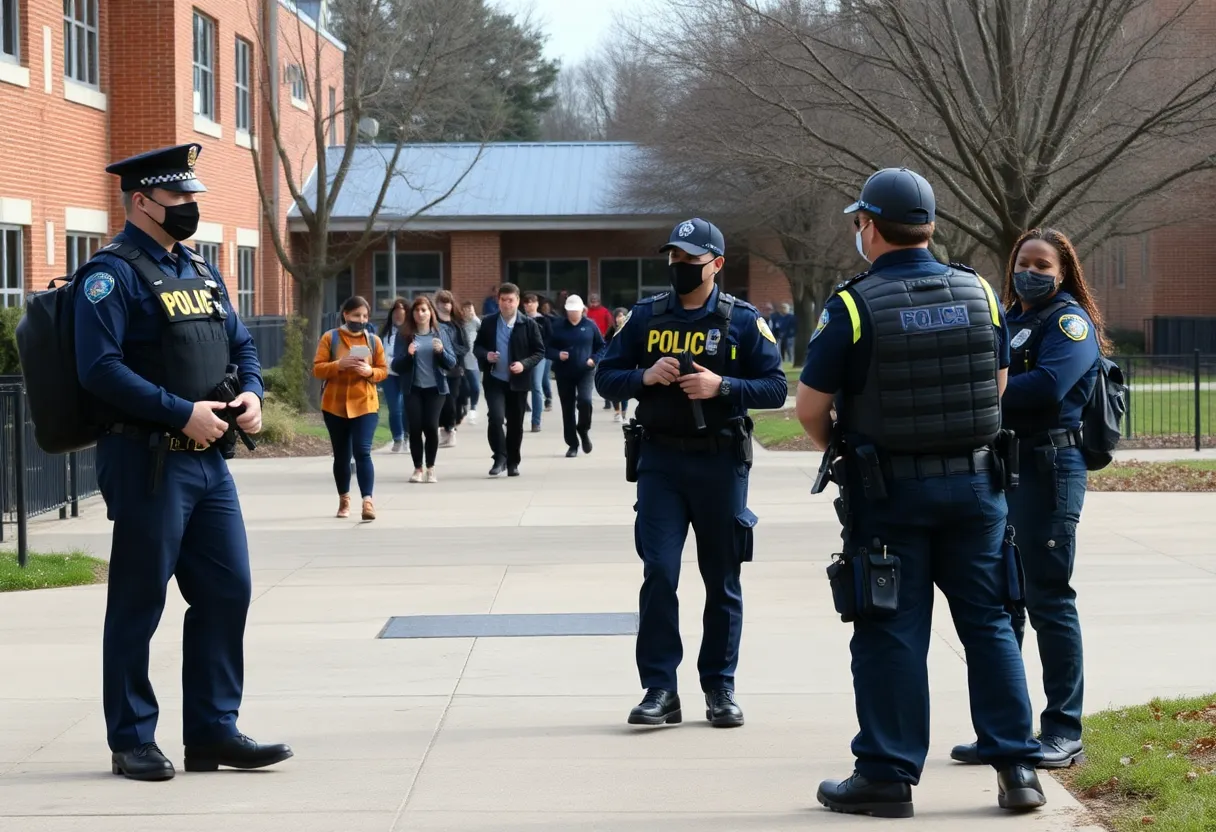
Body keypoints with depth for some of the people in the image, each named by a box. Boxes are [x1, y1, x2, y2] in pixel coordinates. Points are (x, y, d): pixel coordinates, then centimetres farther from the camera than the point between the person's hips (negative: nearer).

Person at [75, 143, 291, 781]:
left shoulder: (199, 269, 16)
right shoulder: (112, 273, -10)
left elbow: (241, 343, 23)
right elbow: (99, 367, -19)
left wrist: (251, 393, 1)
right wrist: (181, 413, -21)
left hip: (209, 459, 8)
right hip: (148, 460, -8)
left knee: (227, 589, 7)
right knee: (138, 602, 1)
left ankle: (213, 733, 16)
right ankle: (132, 743, 11)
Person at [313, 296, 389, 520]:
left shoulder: (374, 341, 6)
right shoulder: (330, 338, 0)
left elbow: (383, 371, 8)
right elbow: (317, 369, -4)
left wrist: (369, 371, -14)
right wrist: (339, 364, -21)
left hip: (365, 405, 0)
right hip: (335, 405, 0)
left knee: (362, 452, -14)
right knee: (341, 455, 10)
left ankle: (368, 501, -19)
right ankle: (344, 500, 25)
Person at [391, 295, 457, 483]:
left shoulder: (441, 332, 4)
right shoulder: (405, 335, 2)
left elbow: (452, 363, 4)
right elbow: (396, 365, 0)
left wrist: (441, 351, -16)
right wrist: (408, 354, -18)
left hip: (435, 388, 0)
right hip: (413, 388, 0)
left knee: (431, 427, -9)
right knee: (415, 428, -6)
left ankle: (431, 468, 7)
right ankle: (418, 469, 5)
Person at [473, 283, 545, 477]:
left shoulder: (529, 324, -3)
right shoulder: (488, 322, 1)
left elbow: (539, 351, 0)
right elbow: (477, 346, 9)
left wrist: (524, 364, -17)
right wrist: (486, 355, -13)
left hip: (518, 381, 0)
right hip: (494, 380, 0)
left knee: (515, 424, 9)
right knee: (495, 417, -19)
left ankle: (513, 463, 22)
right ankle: (499, 458, -7)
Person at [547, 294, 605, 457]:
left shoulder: (590, 326, 1)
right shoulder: (558, 327, 1)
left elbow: (601, 346, 9)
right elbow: (548, 348, 4)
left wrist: (594, 359, -7)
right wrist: (557, 355, -15)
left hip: (585, 372, -1)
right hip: (564, 374, 1)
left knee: (585, 400, -23)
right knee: (567, 408, 4)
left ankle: (584, 430, 6)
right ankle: (572, 444, 15)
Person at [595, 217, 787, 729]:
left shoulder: (743, 321, 0)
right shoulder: (646, 317, 6)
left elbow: (776, 388, -3)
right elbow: (605, 379, 8)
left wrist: (721, 386, -18)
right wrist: (646, 377, -12)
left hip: (722, 462, -1)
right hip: (660, 461, 1)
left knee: (723, 581, 7)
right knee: (658, 575, -6)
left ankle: (720, 688, 16)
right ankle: (660, 689, 0)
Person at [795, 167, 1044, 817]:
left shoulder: (852, 305, -12)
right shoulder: (979, 294, 2)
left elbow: (810, 408, -9)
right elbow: (998, 383, 13)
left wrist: (838, 449, 10)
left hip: (888, 489, -4)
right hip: (975, 482, 4)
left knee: (891, 631, 2)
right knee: (988, 621, 10)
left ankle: (889, 776, 7)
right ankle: (1016, 767, 11)